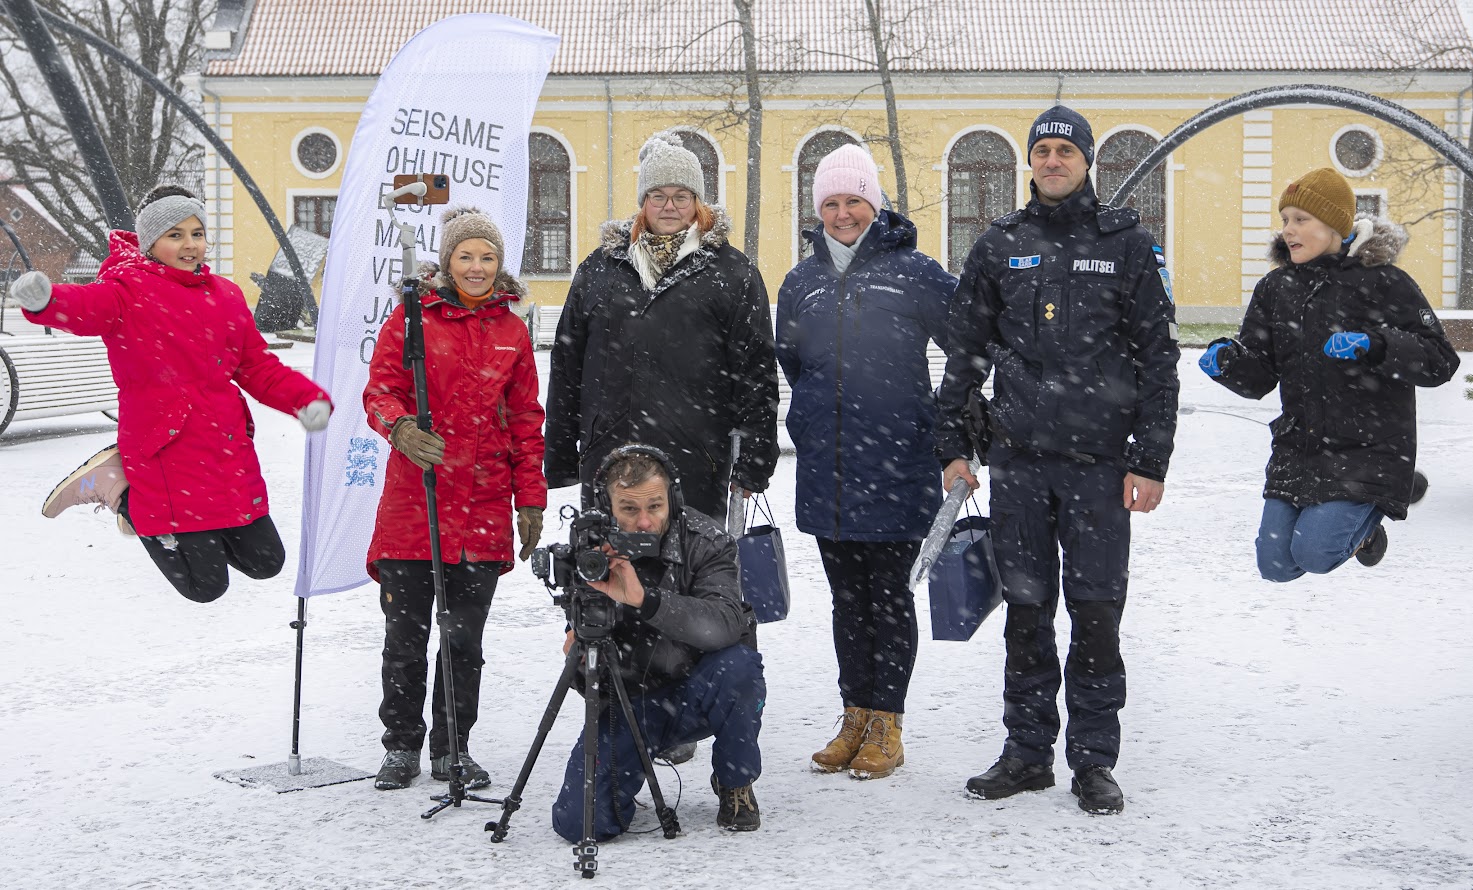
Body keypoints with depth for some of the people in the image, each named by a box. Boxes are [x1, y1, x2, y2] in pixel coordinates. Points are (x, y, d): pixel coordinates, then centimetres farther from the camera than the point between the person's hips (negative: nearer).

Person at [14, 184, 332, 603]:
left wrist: (308, 400, -3)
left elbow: (258, 366, 15)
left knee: (264, 561, 16)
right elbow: (87, 307, -30)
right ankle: (121, 490, 15)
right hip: (169, 454, -7)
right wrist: (43, 300, -54)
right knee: (206, 584, 0)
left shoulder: (225, 295, 13)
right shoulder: (130, 289, -8)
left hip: (230, 451, 7)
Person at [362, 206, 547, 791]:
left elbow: (526, 419, 13)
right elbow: (379, 391, -4)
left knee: (465, 637, 8)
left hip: (484, 507, 2)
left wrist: (531, 500, 8)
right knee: (406, 634, 4)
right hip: (413, 503, -2)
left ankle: (453, 749, 21)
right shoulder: (411, 318, 1)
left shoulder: (511, 332, 10)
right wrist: (400, 427, -27)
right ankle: (402, 747, 20)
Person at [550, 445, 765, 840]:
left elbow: (725, 623, -32)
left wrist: (644, 598, -42)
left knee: (738, 665, -35)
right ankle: (630, 777, 20)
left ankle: (735, 783, -4)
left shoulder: (705, 541, -14)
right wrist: (580, 643, -21)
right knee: (580, 823, -18)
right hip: (626, 700, 1)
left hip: (695, 697, -1)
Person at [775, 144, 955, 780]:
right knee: (847, 597, 11)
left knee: (889, 594, 2)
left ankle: (886, 726, 10)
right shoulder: (802, 280, 11)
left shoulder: (913, 271, -3)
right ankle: (855, 717, 20)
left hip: (896, 465, -4)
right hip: (826, 467, 4)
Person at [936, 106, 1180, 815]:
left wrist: (1151, 462, -5)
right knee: (1026, 608, 8)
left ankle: (1094, 761, 12)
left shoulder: (1127, 245, 2)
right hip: (1017, 460, 2)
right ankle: (1027, 750, 19)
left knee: (1096, 610, 1)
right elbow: (966, 350, 12)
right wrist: (953, 446, 6)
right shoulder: (1000, 245, 9)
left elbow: (1158, 357, 1)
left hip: (1100, 462, -2)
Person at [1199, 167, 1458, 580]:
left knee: (1315, 553, -18)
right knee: (1276, 566, 5)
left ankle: (1366, 518, 15)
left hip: (1368, 449, -5)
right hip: (1297, 449, 6)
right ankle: (1356, 517, 32)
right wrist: (1226, 361, -16)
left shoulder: (1383, 281, -7)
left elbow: (1439, 361, -12)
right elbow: (1258, 377, 6)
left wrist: (1374, 345, -28)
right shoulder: (1276, 288, 7)